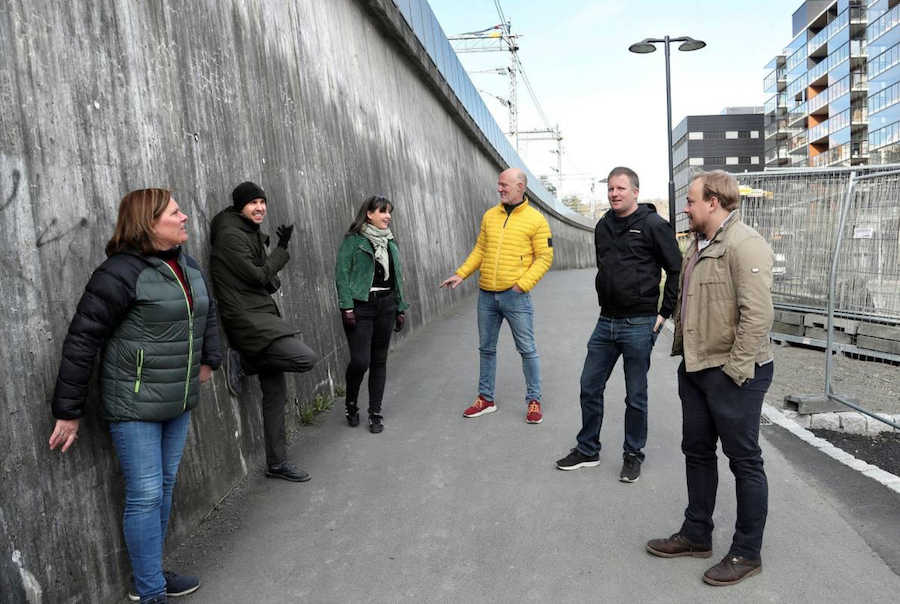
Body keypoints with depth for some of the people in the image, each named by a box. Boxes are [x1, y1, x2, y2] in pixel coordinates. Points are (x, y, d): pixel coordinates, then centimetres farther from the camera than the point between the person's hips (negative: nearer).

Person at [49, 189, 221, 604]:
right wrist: (68, 412, -11)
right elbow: (82, 341, -15)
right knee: (145, 496, 0)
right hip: (134, 407, -7)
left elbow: (208, 312, 24)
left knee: (164, 488, 16)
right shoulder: (121, 273, -17)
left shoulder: (188, 267, 6)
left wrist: (208, 360, 15)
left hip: (179, 402, 7)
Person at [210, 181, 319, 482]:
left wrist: (272, 280, -3)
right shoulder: (230, 235, -10)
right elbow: (258, 275, -15)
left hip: (264, 317, 9)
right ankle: (242, 362, -4)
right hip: (248, 319, -9)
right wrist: (282, 250, -3)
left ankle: (277, 463, 19)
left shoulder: (252, 234, 17)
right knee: (306, 358, -24)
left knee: (276, 395, 10)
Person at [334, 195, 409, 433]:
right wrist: (347, 307, -17)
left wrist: (400, 308, 12)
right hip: (361, 306, -5)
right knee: (360, 360, -10)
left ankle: (375, 412, 18)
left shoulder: (390, 241, 14)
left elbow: (397, 277, 16)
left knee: (379, 360, 8)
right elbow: (341, 273, -9)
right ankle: (351, 404, 18)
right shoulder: (353, 240, -4)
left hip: (386, 305, 6)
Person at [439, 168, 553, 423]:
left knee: (527, 349, 4)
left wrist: (524, 283, -17)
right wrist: (460, 274, 4)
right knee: (486, 348, 13)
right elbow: (480, 250, 13)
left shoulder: (536, 219, -6)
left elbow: (545, 257, -7)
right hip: (486, 295, 5)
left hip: (515, 296, -5)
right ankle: (486, 399, 27)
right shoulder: (490, 216, 9)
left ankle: (534, 400, 19)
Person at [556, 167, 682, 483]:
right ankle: (587, 450, 27)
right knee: (590, 387, 11)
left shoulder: (653, 225, -9)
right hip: (606, 322, 6)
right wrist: (607, 302, 15)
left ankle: (633, 455, 25)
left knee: (635, 395, 7)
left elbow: (676, 270, -7)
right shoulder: (603, 226, 10)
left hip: (639, 325, -6)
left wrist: (664, 313, -9)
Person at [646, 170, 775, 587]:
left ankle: (747, 554, 21)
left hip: (733, 374, -10)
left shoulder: (744, 245, -17)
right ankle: (696, 535, 33)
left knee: (744, 461, 5)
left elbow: (758, 314, -24)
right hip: (695, 368, 10)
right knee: (697, 452, 17)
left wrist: (737, 369, -22)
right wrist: (681, 349, 16)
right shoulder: (700, 245, 14)